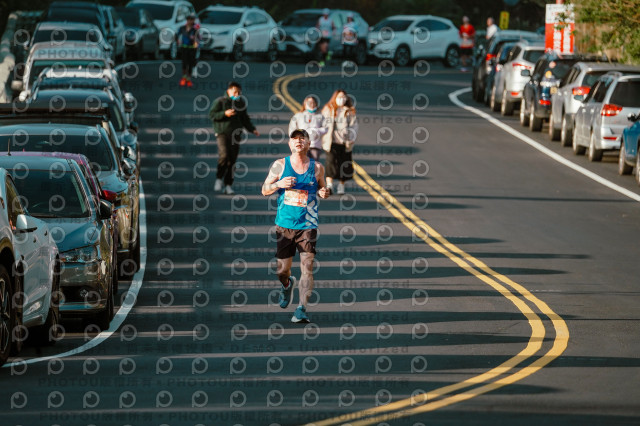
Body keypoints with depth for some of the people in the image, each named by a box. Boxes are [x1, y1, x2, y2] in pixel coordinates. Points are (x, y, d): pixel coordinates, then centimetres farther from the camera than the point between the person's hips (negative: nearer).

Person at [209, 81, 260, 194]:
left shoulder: (241, 103, 14)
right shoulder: (220, 101, -1)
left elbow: (245, 119, 21)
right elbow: (212, 114, -6)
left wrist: (253, 129, 8)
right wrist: (225, 114, -19)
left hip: (235, 134, 4)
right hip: (222, 133, -4)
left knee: (232, 160, 1)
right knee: (224, 155, -22)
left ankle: (228, 185, 6)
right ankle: (219, 179, -5)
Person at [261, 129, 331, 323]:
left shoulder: (317, 168, 2)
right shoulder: (280, 165, 1)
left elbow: (322, 188, 16)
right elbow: (264, 190, 6)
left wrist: (324, 193, -8)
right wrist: (279, 184, -15)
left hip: (308, 225, -1)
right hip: (284, 225, 1)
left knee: (307, 267, -13)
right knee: (282, 270, 8)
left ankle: (301, 309, -10)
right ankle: (286, 285, 43)